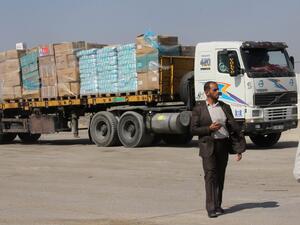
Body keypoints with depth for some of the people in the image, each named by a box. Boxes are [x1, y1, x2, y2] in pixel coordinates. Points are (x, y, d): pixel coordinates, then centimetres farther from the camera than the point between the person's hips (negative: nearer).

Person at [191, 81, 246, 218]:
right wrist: (209, 128, -16)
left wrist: (239, 149, 2)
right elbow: (193, 129, -1)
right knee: (210, 176, -11)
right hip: (208, 146, -4)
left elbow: (233, 128, 8)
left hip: (223, 145, 4)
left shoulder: (224, 107, 9)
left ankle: (218, 206, 16)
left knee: (220, 176, 7)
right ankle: (211, 209, -14)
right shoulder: (199, 109, 0)